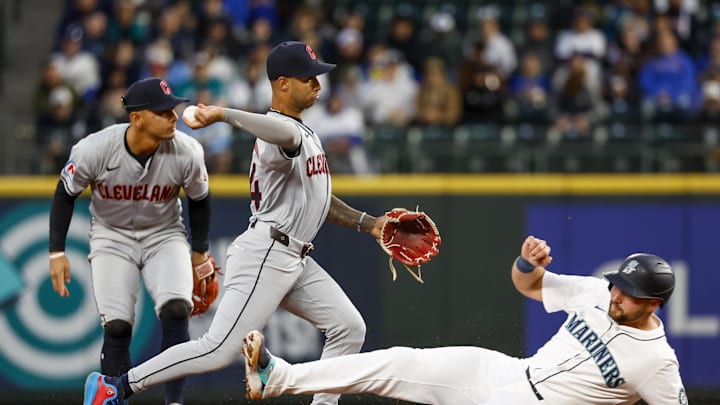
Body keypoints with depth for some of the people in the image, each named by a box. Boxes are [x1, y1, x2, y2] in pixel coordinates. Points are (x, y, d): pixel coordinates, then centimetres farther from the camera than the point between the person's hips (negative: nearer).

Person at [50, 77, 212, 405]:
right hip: (112, 237, -1)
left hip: (165, 235, 1)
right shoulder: (94, 150, -25)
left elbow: (199, 200, 1)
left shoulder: (187, 153, -20)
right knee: (116, 326, -13)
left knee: (176, 310, -21)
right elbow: (65, 194, -6)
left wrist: (200, 252, 8)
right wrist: (57, 252, -8)